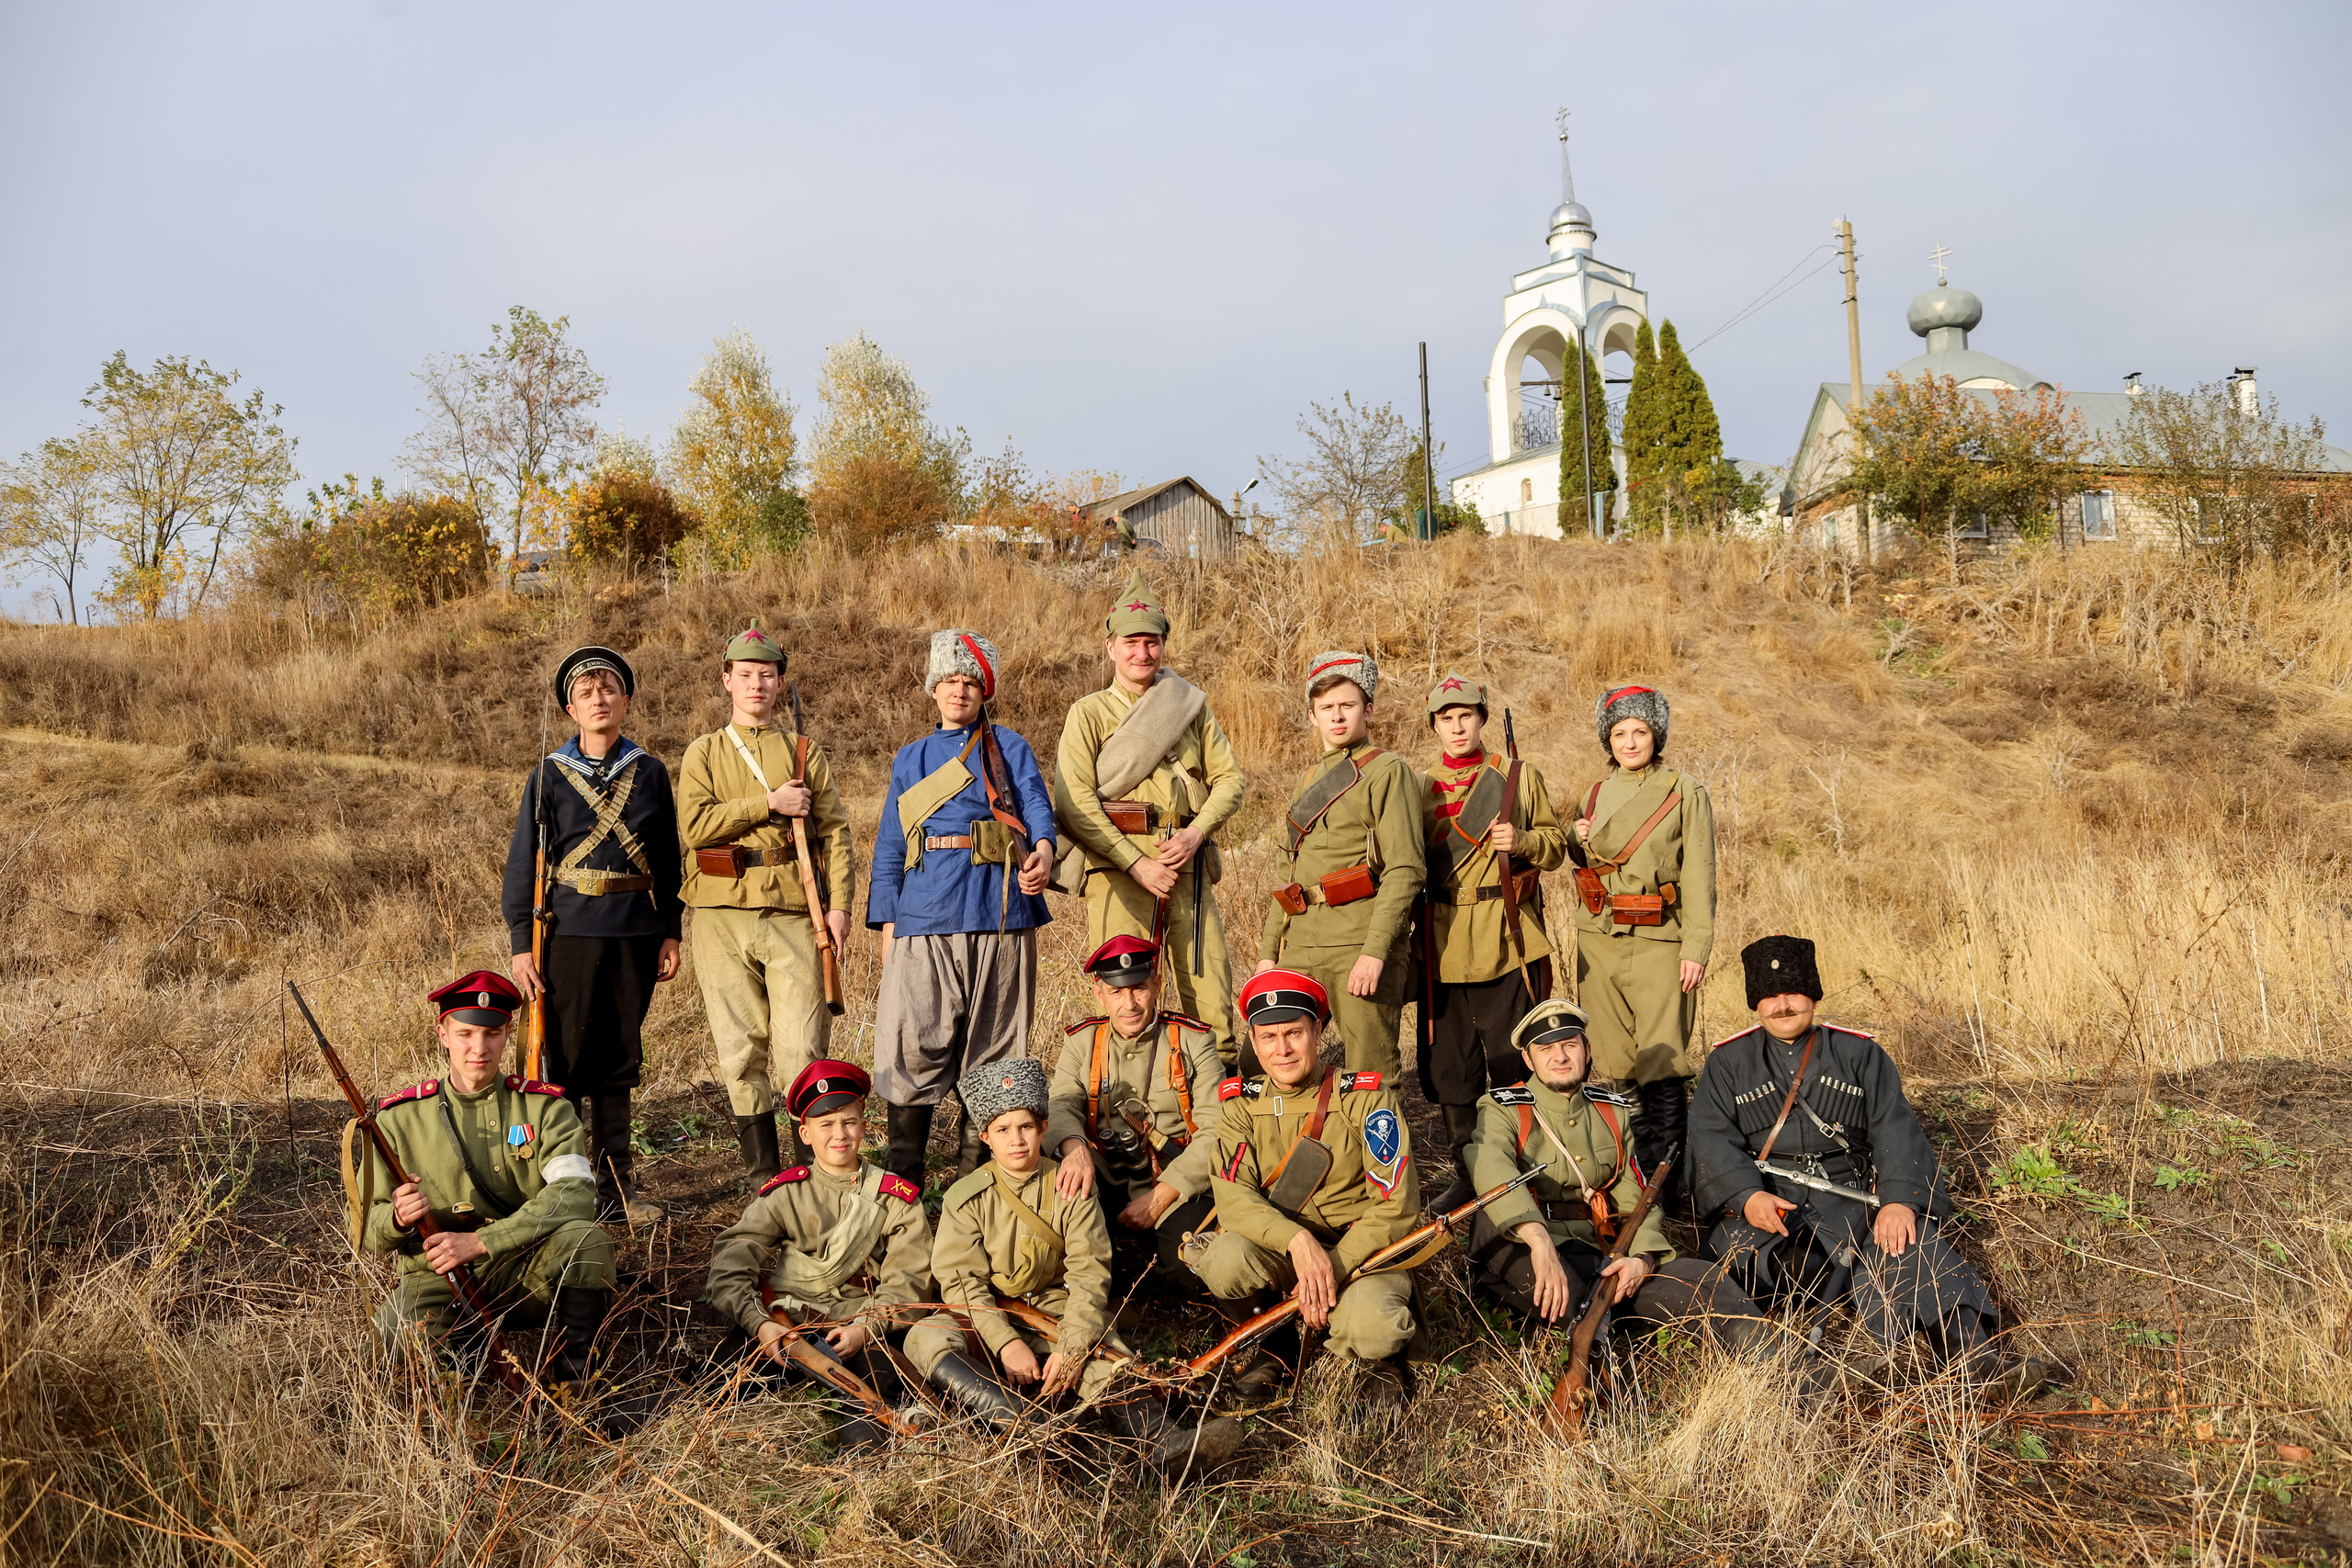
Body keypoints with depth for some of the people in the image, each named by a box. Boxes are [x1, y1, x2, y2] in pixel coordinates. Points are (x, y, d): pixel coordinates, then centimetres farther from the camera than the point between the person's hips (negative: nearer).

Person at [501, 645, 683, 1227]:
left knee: (618, 1062, 9)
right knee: (564, 1062, -1)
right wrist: (521, 945, -5)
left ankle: (615, 1188, 18)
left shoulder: (650, 772, 8)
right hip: (569, 932, -2)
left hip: (635, 933, 2)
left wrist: (671, 933, 7)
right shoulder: (549, 776, 2)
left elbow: (668, 857, 12)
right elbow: (523, 862, 1)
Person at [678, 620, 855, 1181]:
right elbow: (694, 825, -6)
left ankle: (813, 1171, 6)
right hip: (723, 917, 1)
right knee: (741, 1050, 5)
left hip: (793, 915, 0)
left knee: (802, 1049, -6)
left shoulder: (806, 752, 12)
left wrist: (839, 904, -5)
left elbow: (834, 832, 7)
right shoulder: (704, 754, 10)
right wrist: (769, 804, -11)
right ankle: (763, 1173, 16)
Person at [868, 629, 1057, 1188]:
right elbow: (890, 846, 16)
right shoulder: (910, 759, 19)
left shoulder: (1008, 748, 11)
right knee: (912, 1049, -6)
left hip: (998, 914, -1)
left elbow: (1036, 804, -7)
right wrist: (887, 923, 5)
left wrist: (1043, 848, -30)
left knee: (991, 1048, 3)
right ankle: (903, 1180, 5)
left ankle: (977, 1176, 14)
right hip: (925, 919, 2)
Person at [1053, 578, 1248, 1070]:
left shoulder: (1191, 707, 15)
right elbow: (1074, 802, -6)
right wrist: (1138, 864, -13)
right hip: (1117, 866, -3)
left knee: (1210, 985, 2)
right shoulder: (1088, 714, 5)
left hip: (1188, 863, 3)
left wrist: (1195, 834, -8)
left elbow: (1229, 778, 11)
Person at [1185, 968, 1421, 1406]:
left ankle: (1365, 1355, 3)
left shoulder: (1364, 1097, -9)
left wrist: (1334, 1267, -22)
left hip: (1360, 1249, -3)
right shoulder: (1239, 1103, 0)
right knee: (1225, 1261, -31)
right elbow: (1232, 1196, -13)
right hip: (1279, 1252, 3)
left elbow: (1396, 1205, -12)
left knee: (1374, 1328, -35)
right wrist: (1297, 1240, -31)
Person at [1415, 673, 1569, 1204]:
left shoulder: (1520, 777, 6)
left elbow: (1557, 845, 8)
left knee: (1512, 1062, -1)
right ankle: (1466, 1173, 17)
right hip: (1444, 945, 2)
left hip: (1508, 941, -2)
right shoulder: (1419, 787, 12)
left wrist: (1522, 841, -12)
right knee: (1450, 1064, 5)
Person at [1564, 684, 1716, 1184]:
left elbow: (1699, 875, -3)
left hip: (1658, 941, -4)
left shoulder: (1686, 793, 0)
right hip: (1598, 939, 4)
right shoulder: (1595, 795, 14)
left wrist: (1696, 947, -10)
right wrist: (1578, 842, 3)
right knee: (1609, 1059, 6)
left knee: (1661, 1059, -7)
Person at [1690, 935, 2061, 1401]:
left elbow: (1895, 1130, 2)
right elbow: (1712, 1139, -1)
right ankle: (1894, 1340, -43)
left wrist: (1899, 1200, -17)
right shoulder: (1728, 1062, 13)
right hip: (1765, 1203, -1)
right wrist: (1748, 1195, -21)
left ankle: (1975, 1352, -43)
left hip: (1850, 1198, 1)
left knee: (1909, 1237, -28)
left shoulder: (1859, 1053, 15)